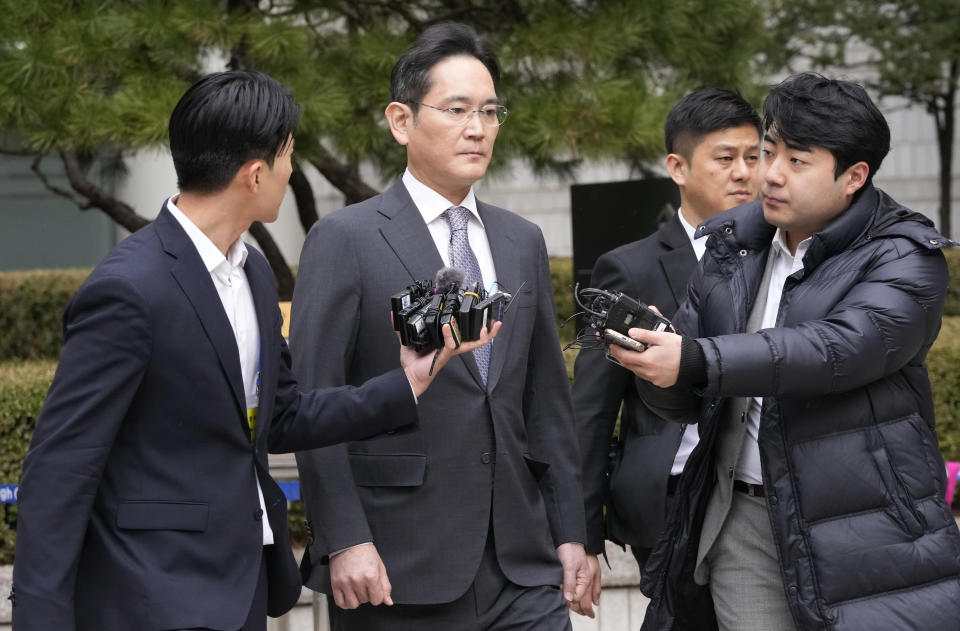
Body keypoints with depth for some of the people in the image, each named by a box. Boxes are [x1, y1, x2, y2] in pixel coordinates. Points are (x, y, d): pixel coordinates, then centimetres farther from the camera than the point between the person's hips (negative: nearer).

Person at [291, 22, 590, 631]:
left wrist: (570, 533, 11)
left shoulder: (523, 242, 14)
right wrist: (344, 541, -15)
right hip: (396, 572, -5)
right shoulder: (345, 239, -4)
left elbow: (547, 400, 16)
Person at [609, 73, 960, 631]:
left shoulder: (906, 259, -6)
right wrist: (654, 354, -14)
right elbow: (685, 401, 12)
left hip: (863, 539, -4)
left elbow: (842, 348, -25)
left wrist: (694, 360, -34)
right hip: (743, 524, 4)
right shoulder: (732, 245, 11)